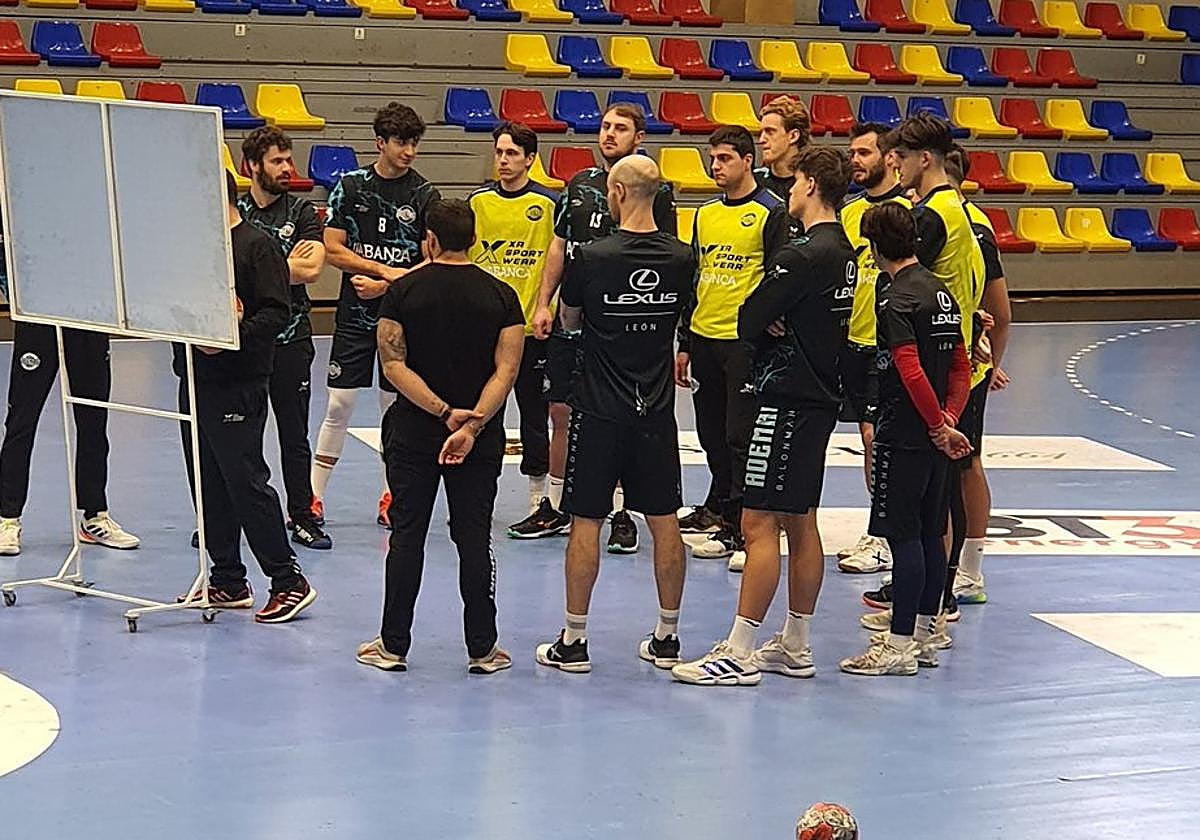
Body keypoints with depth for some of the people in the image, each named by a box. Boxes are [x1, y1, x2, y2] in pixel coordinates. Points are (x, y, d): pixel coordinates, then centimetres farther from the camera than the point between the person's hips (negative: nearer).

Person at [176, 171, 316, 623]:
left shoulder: (257, 247, -9)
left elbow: (277, 312, -16)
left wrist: (233, 336, -27)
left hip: (238, 386, -9)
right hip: (195, 381, 9)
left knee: (246, 480, -9)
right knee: (209, 485, 11)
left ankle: (289, 581, -3)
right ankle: (228, 581, 19)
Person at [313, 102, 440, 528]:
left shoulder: (424, 194, 0)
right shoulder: (350, 185, 0)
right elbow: (333, 250, -2)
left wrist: (385, 285, -11)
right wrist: (387, 270, -11)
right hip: (354, 315, 0)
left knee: (397, 406, 5)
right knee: (339, 405, 0)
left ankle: (391, 497, 15)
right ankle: (313, 497, 6)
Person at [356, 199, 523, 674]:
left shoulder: (403, 291, -4)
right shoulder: (501, 296, -2)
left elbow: (393, 365, -11)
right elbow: (506, 371, -10)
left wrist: (445, 412, -14)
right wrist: (472, 424, -16)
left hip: (413, 433, -1)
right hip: (481, 438, 1)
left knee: (407, 533, 6)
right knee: (474, 537, 5)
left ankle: (393, 644, 9)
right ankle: (482, 649, 7)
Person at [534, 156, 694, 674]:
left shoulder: (591, 258, -13)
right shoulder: (681, 258, -3)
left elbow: (569, 320, 4)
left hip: (600, 411, -3)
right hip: (657, 412, 3)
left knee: (586, 521, 3)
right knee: (664, 522, 10)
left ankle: (573, 641, 7)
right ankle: (667, 637, 18)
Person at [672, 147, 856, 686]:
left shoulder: (805, 255, -18)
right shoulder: (843, 252, 11)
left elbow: (748, 322, -17)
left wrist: (766, 328, 4)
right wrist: (780, 328, -6)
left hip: (787, 400, -10)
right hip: (820, 397, 10)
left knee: (760, 524, -9)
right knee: (801, 524, 14)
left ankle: (739, 653, -8)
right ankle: (795, 647, 20)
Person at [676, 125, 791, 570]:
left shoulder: (771, 212, -6)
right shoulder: (706, 214, 14)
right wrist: (684, 342, 17)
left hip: (744, 341, -7)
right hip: (704, 339, 7)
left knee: (741, 436, -6)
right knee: (712, 434, 15)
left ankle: (743, 530, -3)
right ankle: (719, 509, 31)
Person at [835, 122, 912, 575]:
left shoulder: (906, 208, -10)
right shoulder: (849, 212, 12)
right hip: (853, 339, 7)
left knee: (877, 436, -8)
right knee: (869, 437, 12)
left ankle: (885, 541, -1)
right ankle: (881, 532, 20)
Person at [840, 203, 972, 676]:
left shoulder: (896, 300, -15)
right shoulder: (941, 292, 12)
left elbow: (911, 372, -22)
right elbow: (961, 367, 13)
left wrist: (940, 425, -13)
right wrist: (948, 419, 5)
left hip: (904, 436, -9)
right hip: (936, 436, 9)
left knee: (903, 535, -5)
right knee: (930, 533, 12)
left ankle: (899, 647, -3)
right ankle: (924, 637, 20)